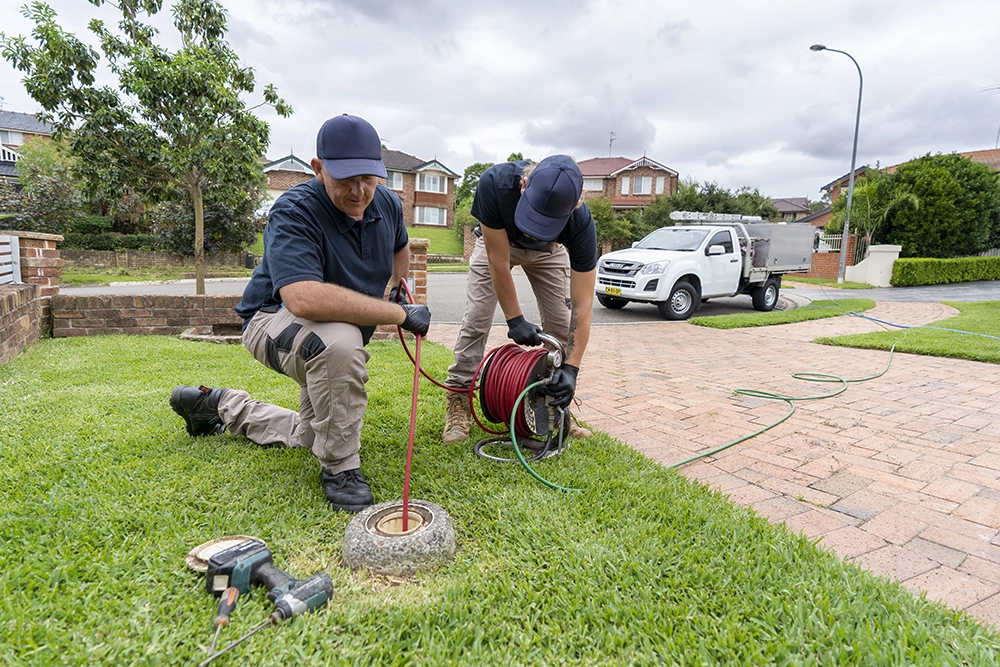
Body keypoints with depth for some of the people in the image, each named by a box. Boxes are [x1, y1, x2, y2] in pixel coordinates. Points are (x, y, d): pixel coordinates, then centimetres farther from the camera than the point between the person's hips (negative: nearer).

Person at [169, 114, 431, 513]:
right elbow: (304, 299, -47)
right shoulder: (294, 212, -29)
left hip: (335, 349, 7)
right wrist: (399, 315, -41)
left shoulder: (387, 204, -7)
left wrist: (396, 290, 7)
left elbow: (400, 248, 19)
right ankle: (339, 468, -20)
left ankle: (221, 407, 42)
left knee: (308, 437, 21)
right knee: (339, 340, -42)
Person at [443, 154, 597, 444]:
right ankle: (459, 402, -1)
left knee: (561, 323, -8)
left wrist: (571, 369, -41)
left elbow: (582, 306, -35)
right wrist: (515, 319, -31)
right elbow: (498, 260, -32)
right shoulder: (495, 183, -42)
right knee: (476, 319, -11)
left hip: (549, 250, 1)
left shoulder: (581, 223, -39)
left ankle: (559, 408, 5)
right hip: (496, 241, 0)